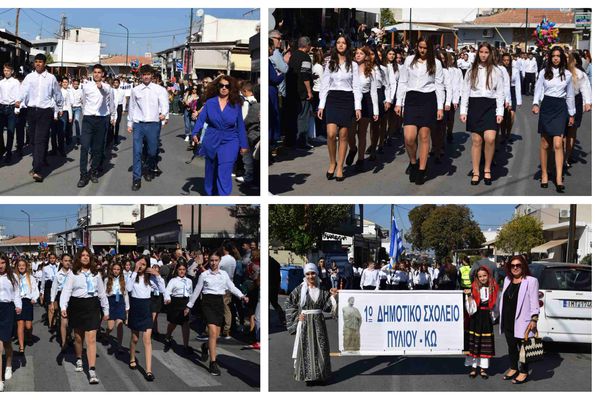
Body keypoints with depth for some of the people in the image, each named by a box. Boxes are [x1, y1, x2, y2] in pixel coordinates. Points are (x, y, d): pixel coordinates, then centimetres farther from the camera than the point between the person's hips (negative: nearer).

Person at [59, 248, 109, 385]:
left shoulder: (96, 274, 8)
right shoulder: (73, 274, 0)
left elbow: (102, 293, 14)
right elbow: (66, 291, -8)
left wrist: (105, 310, 15)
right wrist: (63, 307, -21)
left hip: (92, 306, 0)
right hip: (77, 306, 0)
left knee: (91, 339, -8)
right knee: (78, 337, 14)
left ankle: (92, 371, -14)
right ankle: (79, 360, 41)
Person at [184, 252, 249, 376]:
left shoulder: (224, 274, 9)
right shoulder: (204, 275, 2)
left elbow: (232, 287, 5)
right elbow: (197, 291, 8)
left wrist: (241, 296, -12)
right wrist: (189, 306, 12)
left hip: (219, 302, 4)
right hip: (208, 302, -4)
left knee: (216, 335, 7)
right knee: (213, 332, -17)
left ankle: (206, 346, 43)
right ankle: (213, 363, -16)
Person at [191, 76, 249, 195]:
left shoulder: (236, 105, -1)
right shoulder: (210, 103, 0)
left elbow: (240, 126, 4)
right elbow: (201, 119, -3)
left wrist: (243, 145, 5)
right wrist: (195, 133, -20)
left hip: (229, 142, -2)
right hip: (211, 141, 2)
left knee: (224, 173, -14)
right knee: (210, 171, 16)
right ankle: (210, 194, 34)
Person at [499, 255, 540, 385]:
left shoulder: (531, 281, -7)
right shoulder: (508, 280, 14)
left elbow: (534, 301, -9)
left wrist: (534, 319, -14)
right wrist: (502, 318, 17)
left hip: (522, 322, -7)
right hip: (508, 321, 7)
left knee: (523, 347, 1)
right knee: (511, 346, 16)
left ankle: (524, 372, 10)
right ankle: (513, 368, 29)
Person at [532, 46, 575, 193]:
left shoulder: (567, 75, 7)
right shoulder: (544, 73, 5)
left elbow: (570, 95, 13)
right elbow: (538, 89, 2)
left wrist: (571, 114, 14)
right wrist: (535, 104, -17)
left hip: (560, 108, -1)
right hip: (546, 107, 1)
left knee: (558, 144, -12)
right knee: (544, 144, 3)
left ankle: (559, 179, -17)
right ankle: (544, 175, 15)